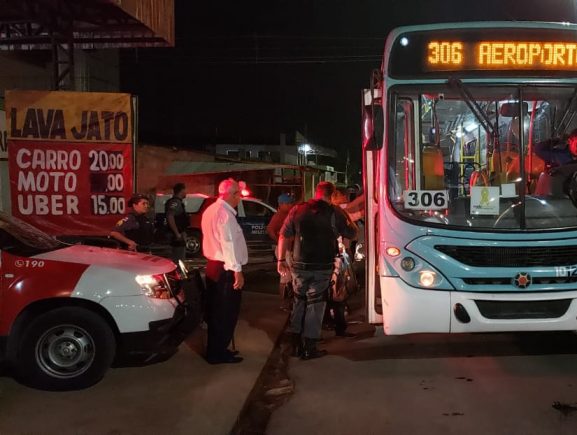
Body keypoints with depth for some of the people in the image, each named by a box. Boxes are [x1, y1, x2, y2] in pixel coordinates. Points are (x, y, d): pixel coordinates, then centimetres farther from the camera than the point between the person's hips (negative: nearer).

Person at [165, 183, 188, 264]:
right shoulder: (175, 202, -16)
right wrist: (177, 233, -26)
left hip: (179, 234, 10)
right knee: (178, 260, -8)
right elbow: (170, 217, -28)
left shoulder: (177, 202, 15)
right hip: (178, 235, -10)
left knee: (175, 259, 17)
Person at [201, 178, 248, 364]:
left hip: (213, 265, 10)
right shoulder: (225, 213, -18)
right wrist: (237, 270, -22)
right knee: (226, 312, 1)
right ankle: (218, 353, 9)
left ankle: (215, 349, 28)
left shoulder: (210, 210, 13)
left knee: (215, 311, 17)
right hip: (225, 269, -10)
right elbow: (228, 243, -23)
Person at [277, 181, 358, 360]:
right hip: (322, 267, -3)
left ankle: (296, 344, 22)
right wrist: (348, 221, 23)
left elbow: (284, 236, 3)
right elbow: (352, 234, 4)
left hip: (300, 265, 3)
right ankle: (309, 348, 8)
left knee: (299, 302, 16)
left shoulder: (297, 210, 2)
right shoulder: (334, 212, -6)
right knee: (315, 305, 5)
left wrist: (281, 260, 10)